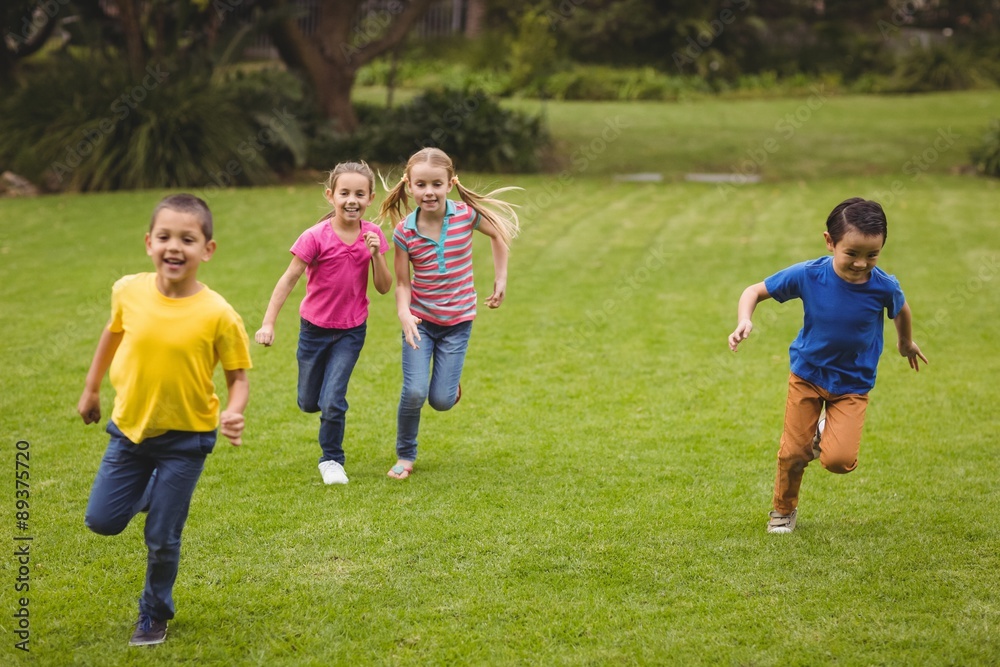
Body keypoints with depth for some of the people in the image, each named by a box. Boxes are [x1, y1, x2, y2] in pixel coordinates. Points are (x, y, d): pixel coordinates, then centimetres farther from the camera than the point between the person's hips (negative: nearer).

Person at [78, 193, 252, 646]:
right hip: (129, 428, 3)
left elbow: (238, 376, -10)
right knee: (102, 520, 8)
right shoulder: (129, 292, -12)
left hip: (184, 440, -3)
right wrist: (91, 390, 18)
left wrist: (233, 413, -30)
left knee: (161, 540, 4)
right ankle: (151, 491, 40)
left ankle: (154, 617, 29)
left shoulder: (218, 315, -21)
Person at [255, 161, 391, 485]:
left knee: (332, 402, -9)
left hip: (351, 330, 0)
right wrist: (268, 322, -21)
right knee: (308, 403, 12)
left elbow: (384, 287, -5)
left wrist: (376, 254, -22)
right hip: (315, 327, 0)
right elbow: (289, 279, -16)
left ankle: (331, 460, 14)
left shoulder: (373, 235, -9)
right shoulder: (316, 237, -18)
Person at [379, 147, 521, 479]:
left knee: (441, 400, -2)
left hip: (457, 321, 0)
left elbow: (499, 234, 5)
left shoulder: (466, 215, -13)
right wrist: (404, 314, -28)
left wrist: (500, 280, 5)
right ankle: (405, 456, 9)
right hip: (420, 320, 0)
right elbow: (402, 282, -10)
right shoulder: (404, 231, -13)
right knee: (414, 392, -14)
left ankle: (450, 382, 36)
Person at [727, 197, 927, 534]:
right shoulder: (807, 275, -22)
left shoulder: (884, 287, -21)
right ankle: (784, 511, 33)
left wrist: (906, 343, 23)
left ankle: (827, 435, 21)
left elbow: (900, 310, 4)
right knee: (793, 454, 3)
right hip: (807, 376, 1)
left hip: (852, 384, -1)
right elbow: (756, 291, -10)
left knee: (838, 461, -17)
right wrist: (744, 322, -30)